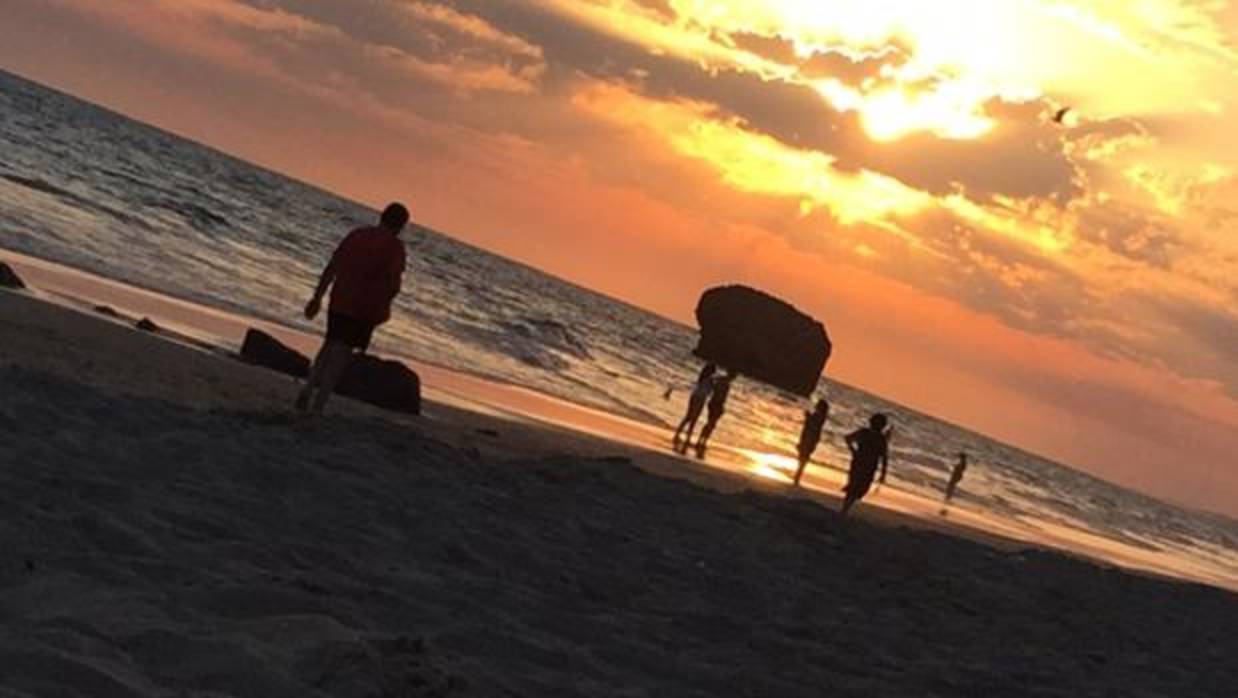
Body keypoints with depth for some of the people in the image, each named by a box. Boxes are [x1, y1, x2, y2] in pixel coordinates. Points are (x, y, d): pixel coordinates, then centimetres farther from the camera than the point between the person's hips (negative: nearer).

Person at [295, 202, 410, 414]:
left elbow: (331, 268, 9)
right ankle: (318, 403, -4)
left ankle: (306, 393, 13)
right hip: (366, 309, -5)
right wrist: (384, 302, 4)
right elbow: (394, 283, -16)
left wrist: (317, 297, 12)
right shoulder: (395, 246, -7)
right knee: (342, 353, 1)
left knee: (330, 345, 22)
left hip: (339, 302, 5)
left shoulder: (356, 234, 10)